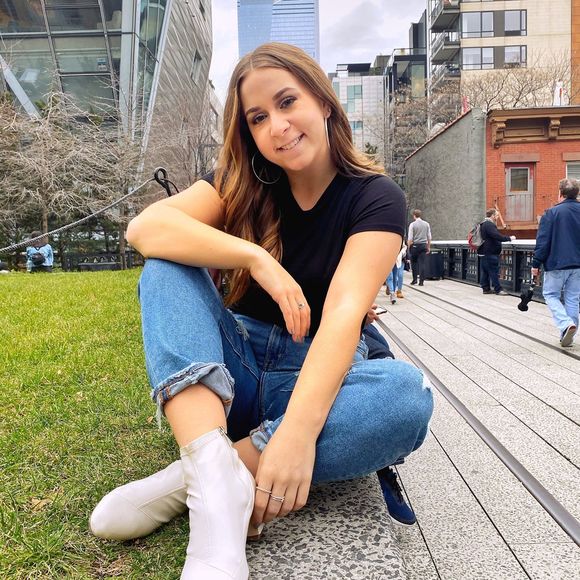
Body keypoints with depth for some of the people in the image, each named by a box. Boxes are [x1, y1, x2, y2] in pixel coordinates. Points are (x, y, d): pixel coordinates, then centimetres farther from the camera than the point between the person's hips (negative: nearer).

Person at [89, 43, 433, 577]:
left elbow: (344, 311, -25)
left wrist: (299, 430, -38)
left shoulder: (375, 197, -8)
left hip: (318, 376, -2)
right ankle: (214, 471, -38)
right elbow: (144, 227, -16)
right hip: (236, 368, 3)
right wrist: (257, 258, -28)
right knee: (166, 266, -20)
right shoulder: (244, 183, 2)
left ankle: (187, 479, -29)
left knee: (410, 396, -32)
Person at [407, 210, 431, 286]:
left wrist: (409, 247, 2)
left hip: (415, 246, -3)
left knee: (414, 263, 11)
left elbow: (410, 238, -7)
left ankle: (414, 279, 12)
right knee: (422, 263, 2)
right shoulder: (426, 224, 5)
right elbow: (429, 237, 7)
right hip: (423, 245, 3)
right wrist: (428, 247, 15)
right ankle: (421, 281, 0)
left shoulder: (412, 224, -6)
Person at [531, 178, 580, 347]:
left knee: (551, 295, 9)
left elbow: (543, 241, -10)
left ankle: (566, 324, -13)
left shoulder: (552, 213, -8)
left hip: (556, 264, -4)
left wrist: (536, 264, -5)